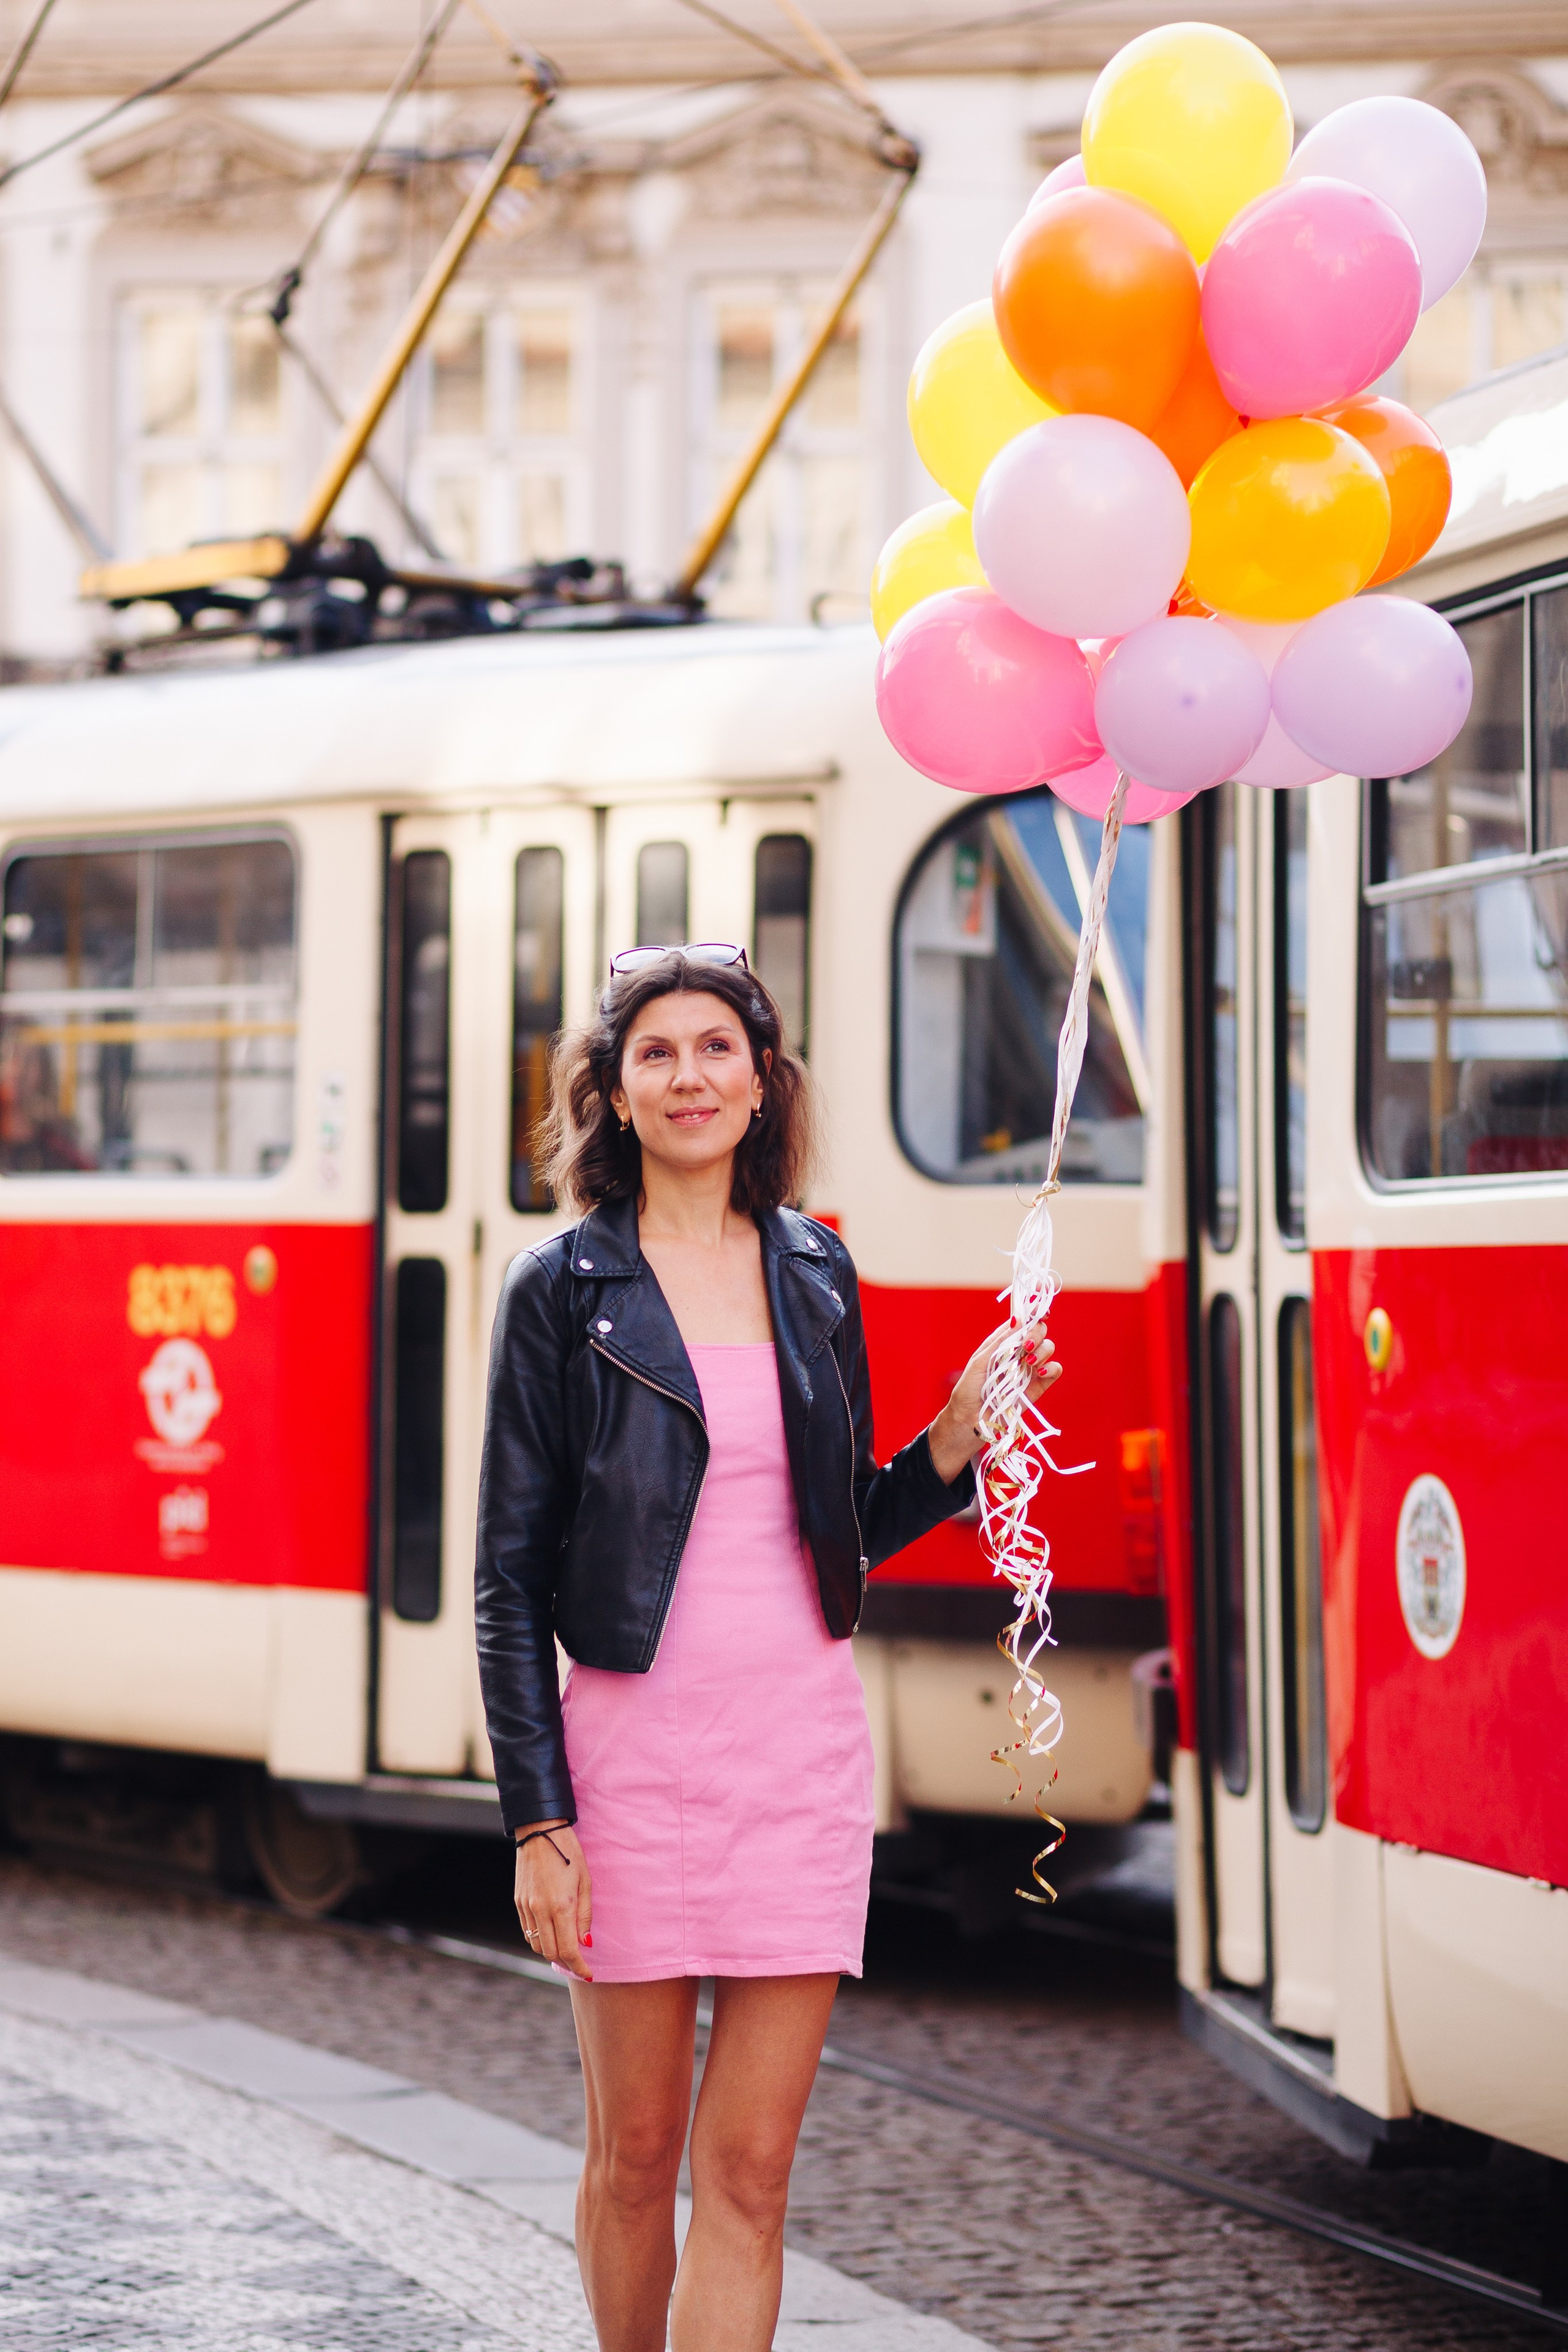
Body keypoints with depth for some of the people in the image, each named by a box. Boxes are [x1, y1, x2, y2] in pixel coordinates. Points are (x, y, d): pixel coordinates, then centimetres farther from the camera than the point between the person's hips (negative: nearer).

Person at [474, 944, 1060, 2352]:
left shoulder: (816, 1276, 10)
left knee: (750, 2170, -1)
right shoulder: (563, 1291, -1)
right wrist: (538, 1821, -9)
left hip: (804, 1747, 3)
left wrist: (957, 1437, 0)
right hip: (636, 1746, -3)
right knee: (637, 2150, 7)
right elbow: (509, 1578, -3)